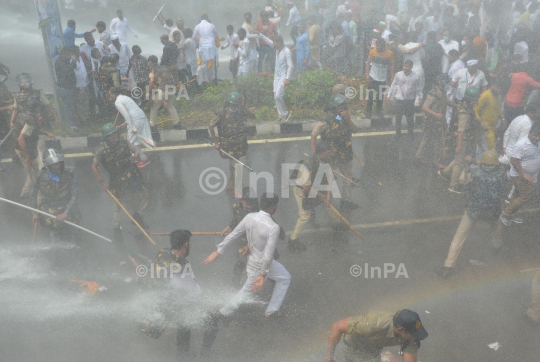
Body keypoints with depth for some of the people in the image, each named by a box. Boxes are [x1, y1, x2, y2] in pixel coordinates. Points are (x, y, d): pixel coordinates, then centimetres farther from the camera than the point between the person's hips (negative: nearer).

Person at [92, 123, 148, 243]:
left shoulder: (123, 141, -11)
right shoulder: (102, 152, -19)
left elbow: (135, 151, 1)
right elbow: (94, 167, -6)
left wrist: (135, 156, -24)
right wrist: (102, 182, -9)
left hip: (131, 173, 3)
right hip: (117, 179, -3)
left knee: (143, 194, 7)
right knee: (117, 203, 11)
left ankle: (137, 216, 34)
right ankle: (116, 228, 30)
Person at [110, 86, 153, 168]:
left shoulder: (118, 102, -6)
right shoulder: (125, 97, 21)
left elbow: (126, 115, -15)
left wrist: (133, 128, -14)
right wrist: (125, 124, 26)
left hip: (137, 121, -9)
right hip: (143, 118, 9)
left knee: (132, 141, 5)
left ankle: (144, 159, 8)